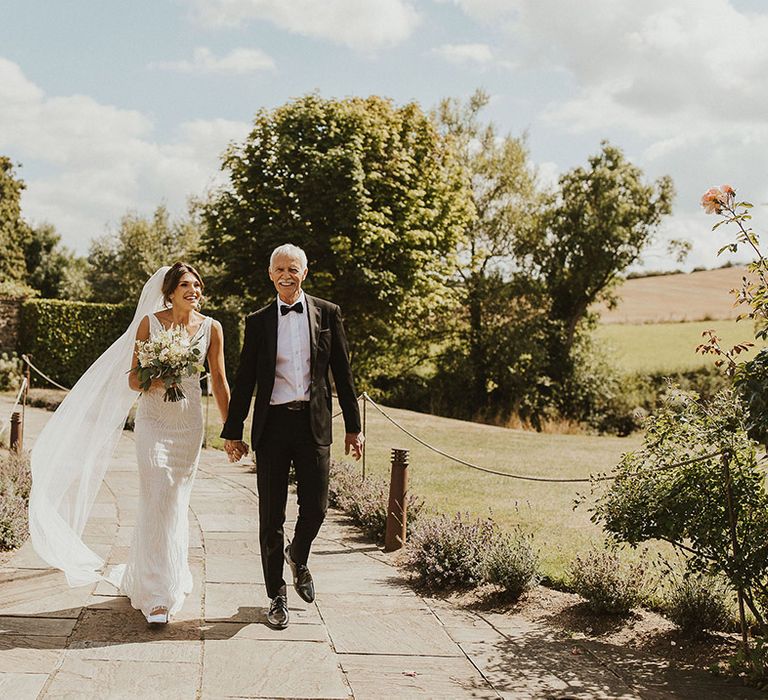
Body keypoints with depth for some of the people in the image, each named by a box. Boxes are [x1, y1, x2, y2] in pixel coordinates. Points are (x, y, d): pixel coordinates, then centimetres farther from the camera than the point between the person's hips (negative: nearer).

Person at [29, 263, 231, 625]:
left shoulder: (211, 328, 1)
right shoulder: (149, 322, -3)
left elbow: (219, 382, 6)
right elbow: (133, 378, 0)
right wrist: (154, 380, -22)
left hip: (189, 423, 2)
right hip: (154, 421, -2)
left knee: (176, 504, 10)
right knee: (156, 503, -9)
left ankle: (171, 578, 31)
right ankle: (157, 595, -4)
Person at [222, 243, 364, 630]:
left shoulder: (327, 313, 5)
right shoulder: (258, 321, 5)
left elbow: (342, 372, 6)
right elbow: (244, 380, 7)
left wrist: (353, 426, 4)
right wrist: (233, 431, 5)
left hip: (313, 424, 0)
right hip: (272, 425, 0)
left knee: (315, 508, -1)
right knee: (271, 516, 5)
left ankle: (298, 557, 33)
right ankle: (276, 595, 20)